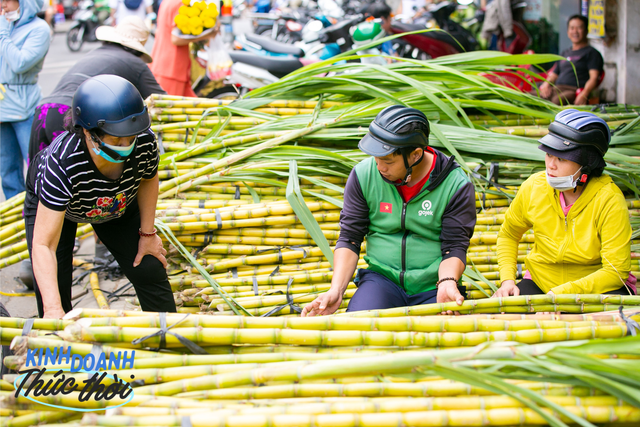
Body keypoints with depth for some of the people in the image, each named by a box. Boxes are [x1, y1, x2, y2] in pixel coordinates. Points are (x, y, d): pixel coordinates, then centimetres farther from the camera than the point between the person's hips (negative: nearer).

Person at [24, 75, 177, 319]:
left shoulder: (145, 142, -36)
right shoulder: (62, 164, -47)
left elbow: (149, 179, -8)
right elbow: (43, 245, -48)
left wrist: (147, 233, -4)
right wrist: (53, 308, -57)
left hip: (119, 202, 3)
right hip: (50, 203, -3)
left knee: (149, 270, 0)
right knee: (52, 287, -13)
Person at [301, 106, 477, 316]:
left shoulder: (456, 185, -7)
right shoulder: (363, 175, -1)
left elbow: (454, 246, -6)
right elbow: (349, 238, 1)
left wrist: (447, 283, -28)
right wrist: (336, 290, -13)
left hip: (432, 287, -1)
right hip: (382, 280, 1)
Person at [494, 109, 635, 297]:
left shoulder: (609, 199, -20)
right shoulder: (533, 188, -8)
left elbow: (616, 271, -21)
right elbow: (509, 234, 12)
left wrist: (559, 294, -28)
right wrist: (507, 279, -4)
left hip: (599, 287, -3)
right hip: (541, 282, 4)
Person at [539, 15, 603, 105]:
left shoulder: (592, 53, 11)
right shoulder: (565, 54, 32)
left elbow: (594, 78, -2)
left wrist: (584, 95, -23)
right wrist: (546, 84, 5)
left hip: (574, 90, -6)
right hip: (556, 89, 6)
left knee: (557, 101, -43)